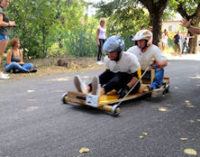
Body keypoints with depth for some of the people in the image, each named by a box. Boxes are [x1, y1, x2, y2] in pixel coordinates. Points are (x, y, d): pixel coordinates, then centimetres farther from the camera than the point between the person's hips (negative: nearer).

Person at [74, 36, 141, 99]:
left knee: (120, 75, -34)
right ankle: (87, 88, -47)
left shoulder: (130, 58, -18)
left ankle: (100, 91, -62)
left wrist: (127, 88, -34)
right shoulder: (107, 59, -5)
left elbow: (136, 76, -19)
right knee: (107, 74, -22)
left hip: (131, 84, -5)